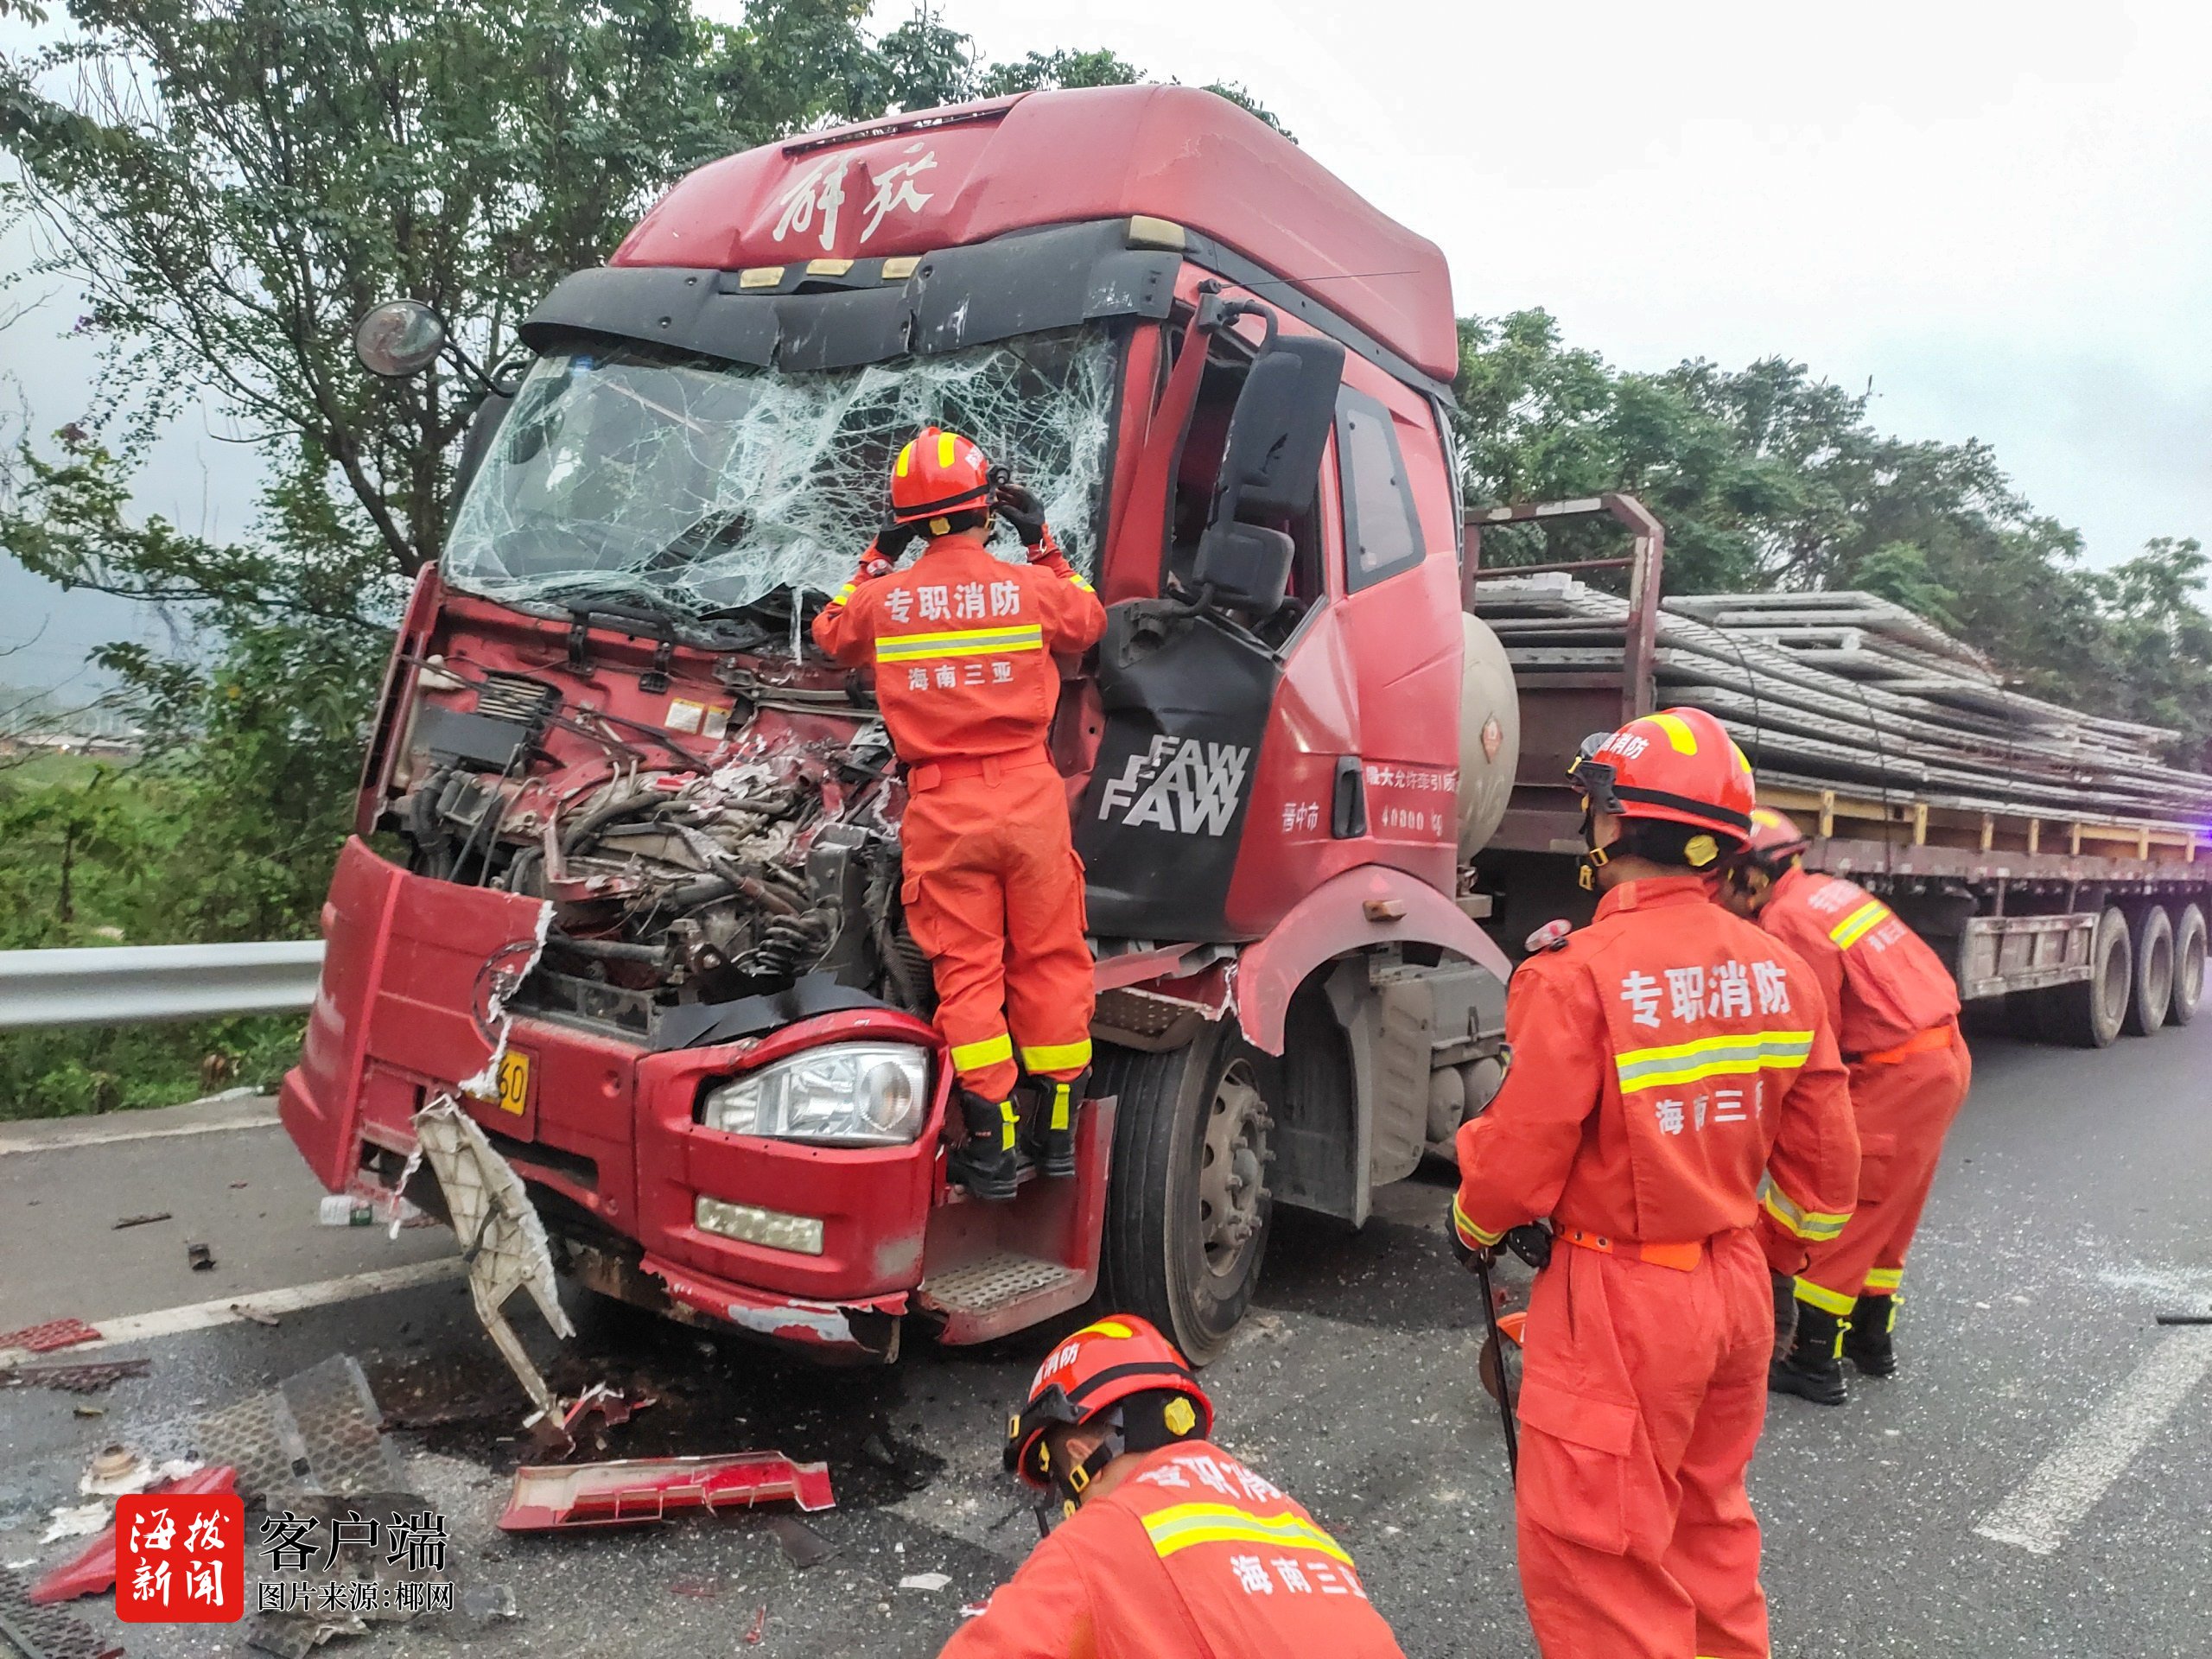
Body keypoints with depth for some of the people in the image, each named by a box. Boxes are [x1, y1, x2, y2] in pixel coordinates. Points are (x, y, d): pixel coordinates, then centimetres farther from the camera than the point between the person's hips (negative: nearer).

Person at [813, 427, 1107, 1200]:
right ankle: (1057, 1127, 19)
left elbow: (832, 635, 22)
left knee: (966, 969, 4)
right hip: (1029, 795, 0)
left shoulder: (886, 599, 0)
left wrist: (875, 559, 24)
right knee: (1048, 960, 11)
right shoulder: (1032, 587, -1)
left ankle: (991, 1145, 4)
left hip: (941, 807, 0)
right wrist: (1045, 546, 25)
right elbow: (1089, 621, 21)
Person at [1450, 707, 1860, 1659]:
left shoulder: (1579, 977, -23)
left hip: (1621, 1301, -7)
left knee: (1596, 1555, 9)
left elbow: (1517, 1161, -17)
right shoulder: (1780, 971, -2)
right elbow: (1823, 1174, 6)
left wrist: (1472, 1228, 4)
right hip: (1737, 1285, 7)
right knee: (1709, 1523, 26)